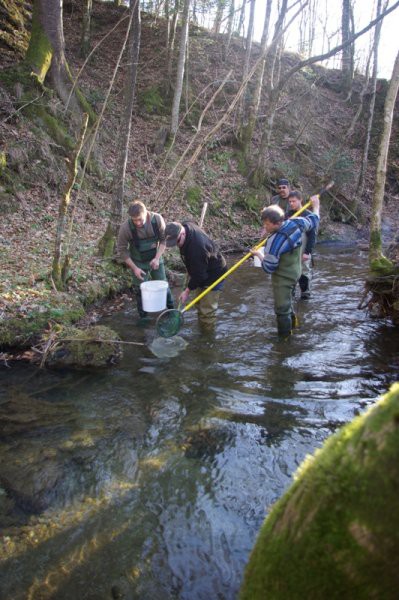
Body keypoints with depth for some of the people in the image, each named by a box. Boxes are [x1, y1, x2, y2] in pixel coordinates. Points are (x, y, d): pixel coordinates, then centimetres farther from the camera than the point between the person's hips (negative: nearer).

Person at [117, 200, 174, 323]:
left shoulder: (157, 219, -23)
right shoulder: (126, 227, -27)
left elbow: (164, 239, -9)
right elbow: (121, 250, -15)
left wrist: (157, 258, -20)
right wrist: (134, 268, -18)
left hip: (155, 260, 2)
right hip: (138, 263, -2)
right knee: (140, 289, 5)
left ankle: (171, 309, 35)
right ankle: (143, 316, 26)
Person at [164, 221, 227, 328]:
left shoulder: (197, 247, -39)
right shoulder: (185, 227, -11)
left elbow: (198, 274, -29)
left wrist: (187, 290, -18)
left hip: (213, 276, -10)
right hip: (202, 273, 10)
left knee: (207, 309, -6)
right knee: (199, 303, 21)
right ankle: (201, 325, 37)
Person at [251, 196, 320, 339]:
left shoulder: (274, 241, -32)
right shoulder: (296, 223, -12)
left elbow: (268, 268, -25)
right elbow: (313, 220, 8)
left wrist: (259, 254, -8)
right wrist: (316, 205, 27)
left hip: (283, 278, -9)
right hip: (294, 272, 9)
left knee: (282, 308, 7)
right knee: (286, 299, 32)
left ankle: (284, 336, 21)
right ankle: (292, 321, 53)